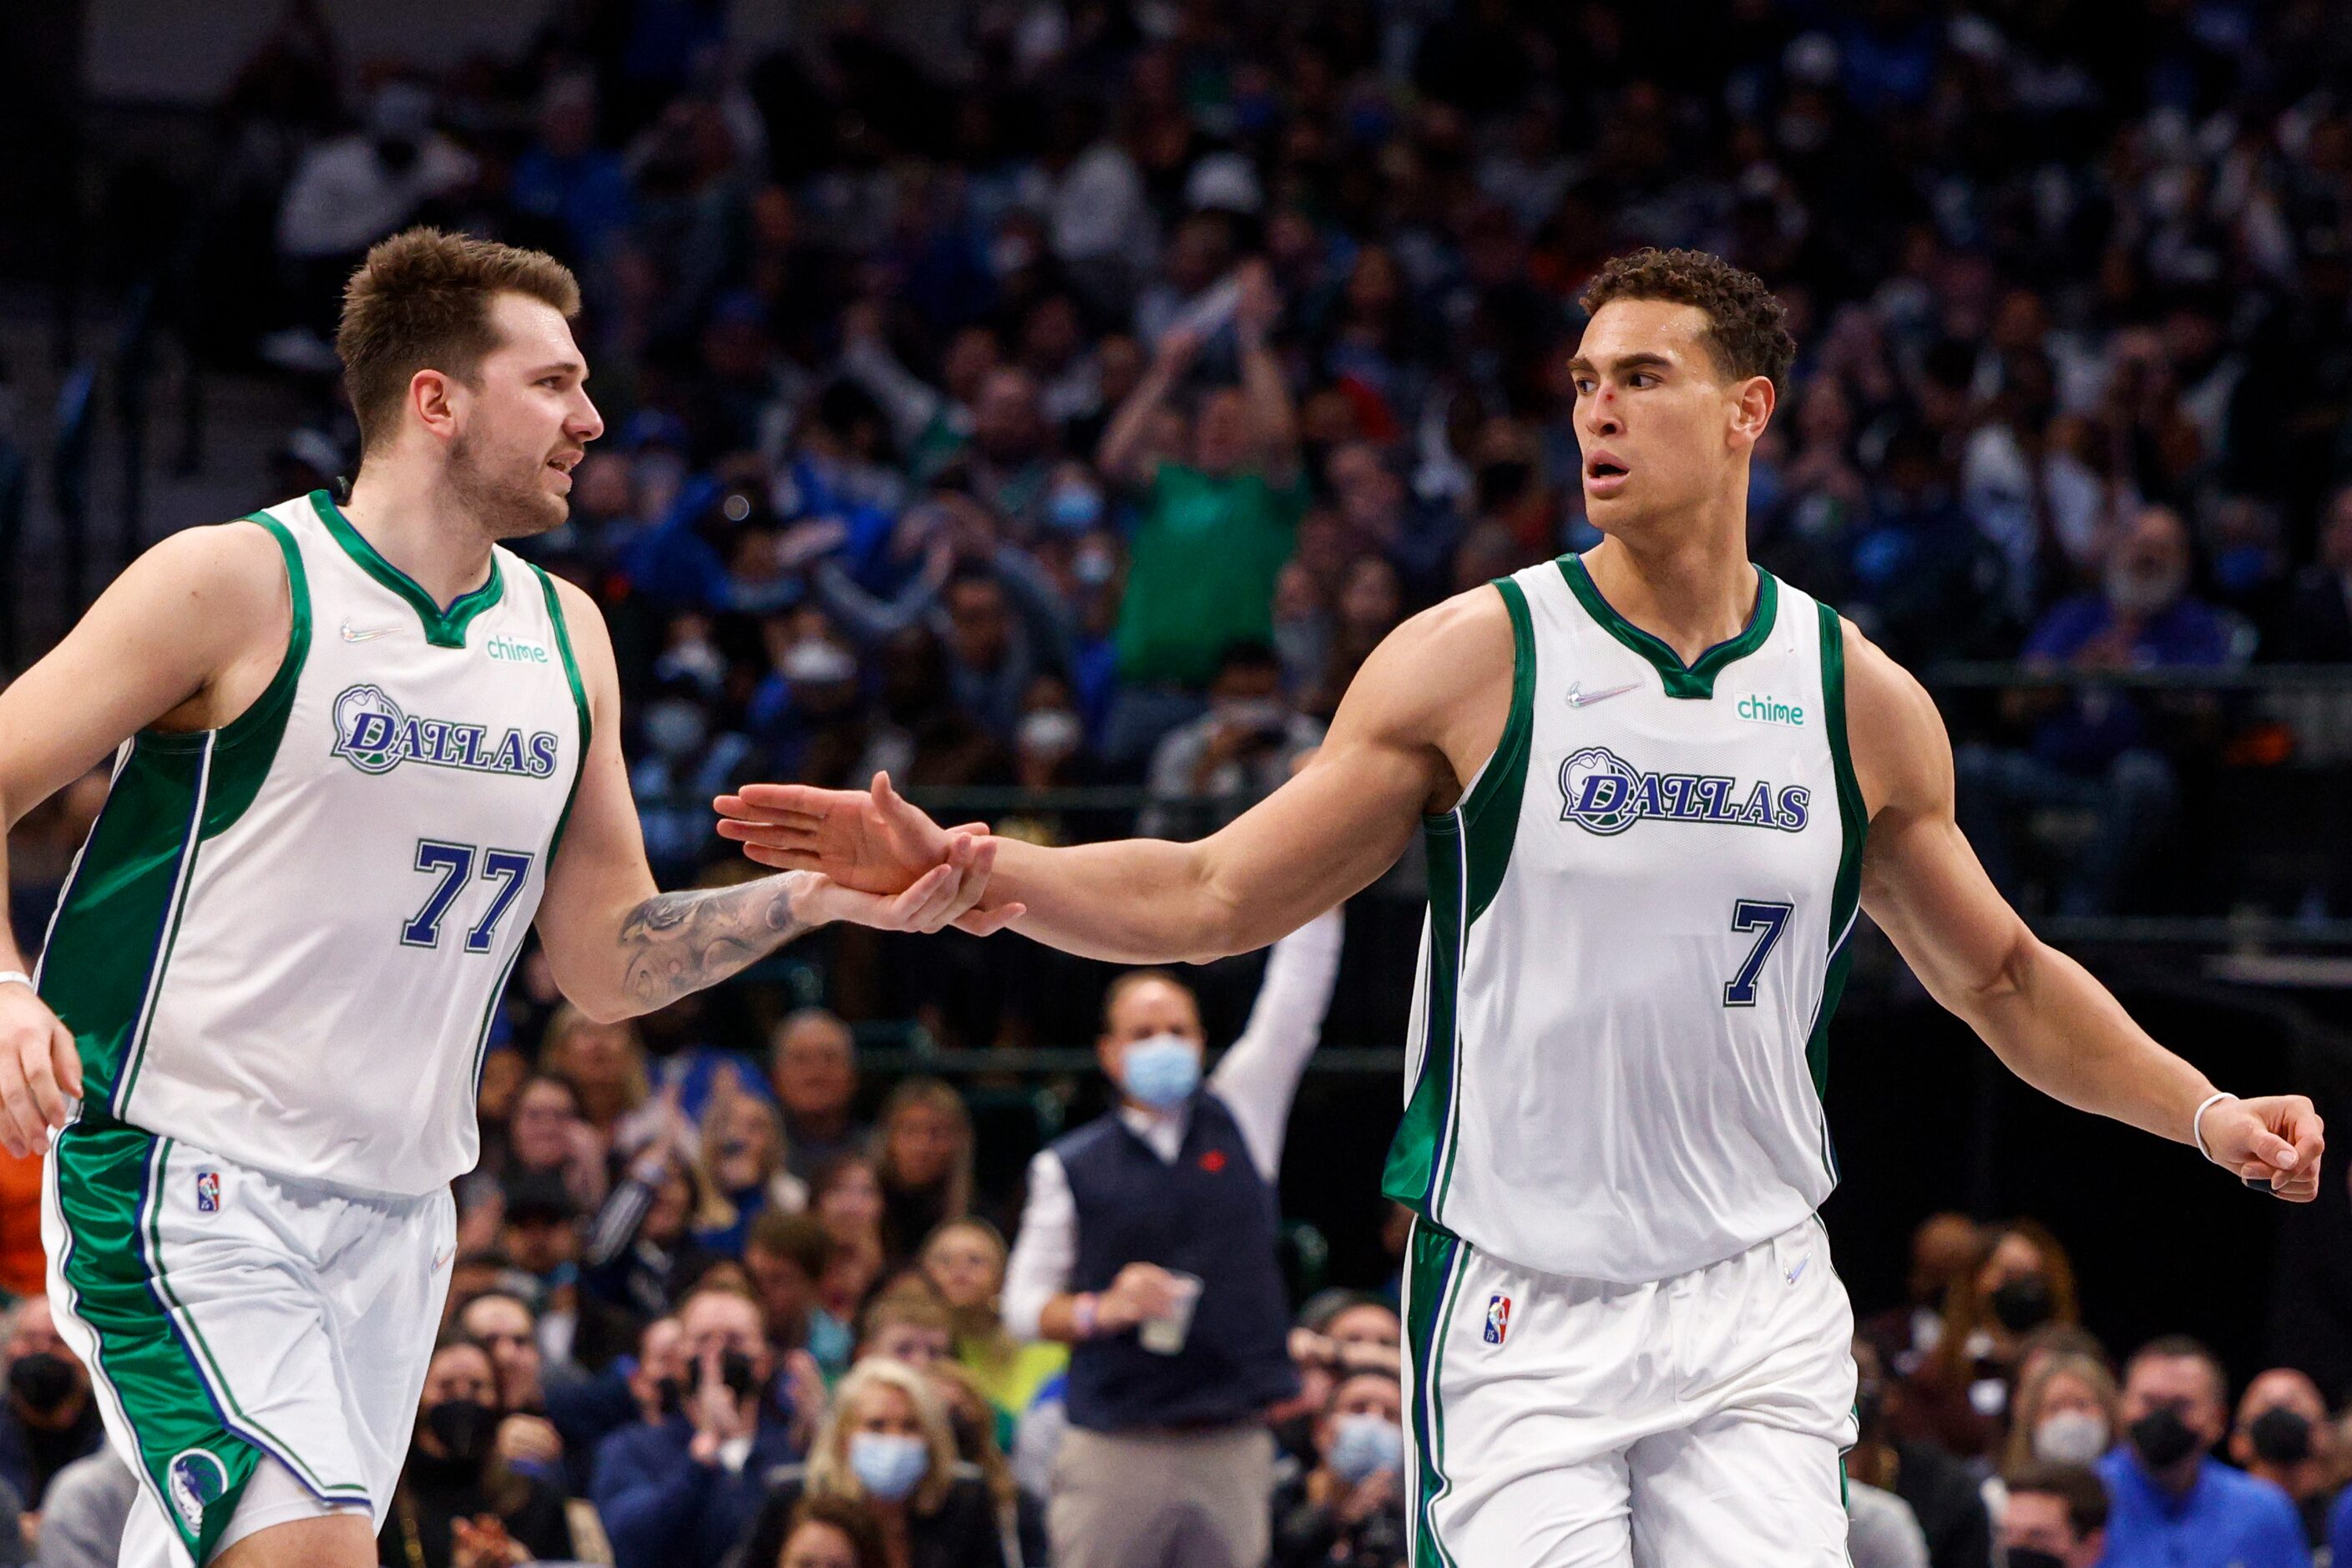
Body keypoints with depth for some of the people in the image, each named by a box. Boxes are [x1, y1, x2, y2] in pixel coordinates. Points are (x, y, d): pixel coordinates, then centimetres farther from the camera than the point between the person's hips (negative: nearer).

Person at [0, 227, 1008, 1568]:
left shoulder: (565, 637, 12)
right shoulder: (237, 582, -8)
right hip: (183, 1179, -7)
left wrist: (822, 895, 0)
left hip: (398, 1207, 7)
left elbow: (608, 962, 15)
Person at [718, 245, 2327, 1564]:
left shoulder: (1862, 699, 6)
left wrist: (2206, 1113, 8)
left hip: (1758, 1317, 2)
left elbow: (2003, 978, 19)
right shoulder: (1473, 659, -1)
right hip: (1518, 1316, -2)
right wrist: (958, 870, -11)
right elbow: (1213, 896, 1)